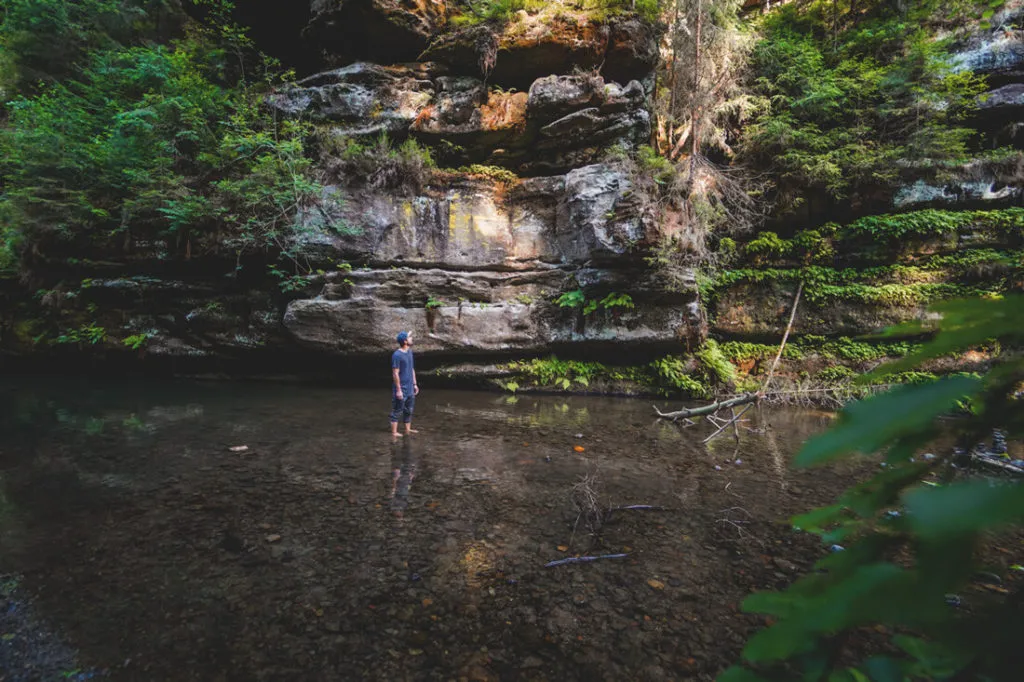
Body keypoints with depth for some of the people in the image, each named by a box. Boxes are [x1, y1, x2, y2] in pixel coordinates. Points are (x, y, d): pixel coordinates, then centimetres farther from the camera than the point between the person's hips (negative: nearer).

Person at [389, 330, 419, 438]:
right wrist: (398, 390, -18)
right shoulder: (397, 355, -18)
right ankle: (394, 432, 10)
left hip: (409, 388, 8)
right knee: (397, 411, 1)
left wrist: (415, 384, 15)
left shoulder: (409, 352, 8)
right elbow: (395, 374, -18)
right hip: (401, 389, -8)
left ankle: (408, 430, 28)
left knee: (409, 410, 16)